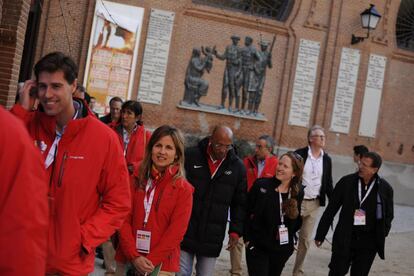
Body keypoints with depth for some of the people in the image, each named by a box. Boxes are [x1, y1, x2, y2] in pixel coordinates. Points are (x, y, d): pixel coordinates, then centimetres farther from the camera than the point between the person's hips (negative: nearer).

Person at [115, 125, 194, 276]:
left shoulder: (183, 189, -3)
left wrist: (151, 261, -13)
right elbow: (124, 219, -1)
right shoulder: (136, 180, 4)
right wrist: (134, 256, -11)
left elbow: (176, 231, -8)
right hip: (127, 260, 2)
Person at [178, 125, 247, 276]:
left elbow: (240, 203, 9)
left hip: (212, 238, 2)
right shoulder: (191, 156, -5)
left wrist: (236, 230, 2)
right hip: (185, 232, -2)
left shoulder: (237, 167, 3)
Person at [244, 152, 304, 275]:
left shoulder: (297, 193, -1)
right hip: (257, 247, -4)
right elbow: (246, 212, -6)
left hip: (281, 249, 4)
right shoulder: (261, 185, -11)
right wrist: (247, 238, -8)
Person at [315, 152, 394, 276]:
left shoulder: (385, 188, -5)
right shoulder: (346, 182, -5)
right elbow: (330, 210, 0)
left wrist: (381, 236, -3)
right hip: (345, 239, 0)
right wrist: (320, 235, 2)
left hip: (369, 242, 0)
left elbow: (388, 215, 7)